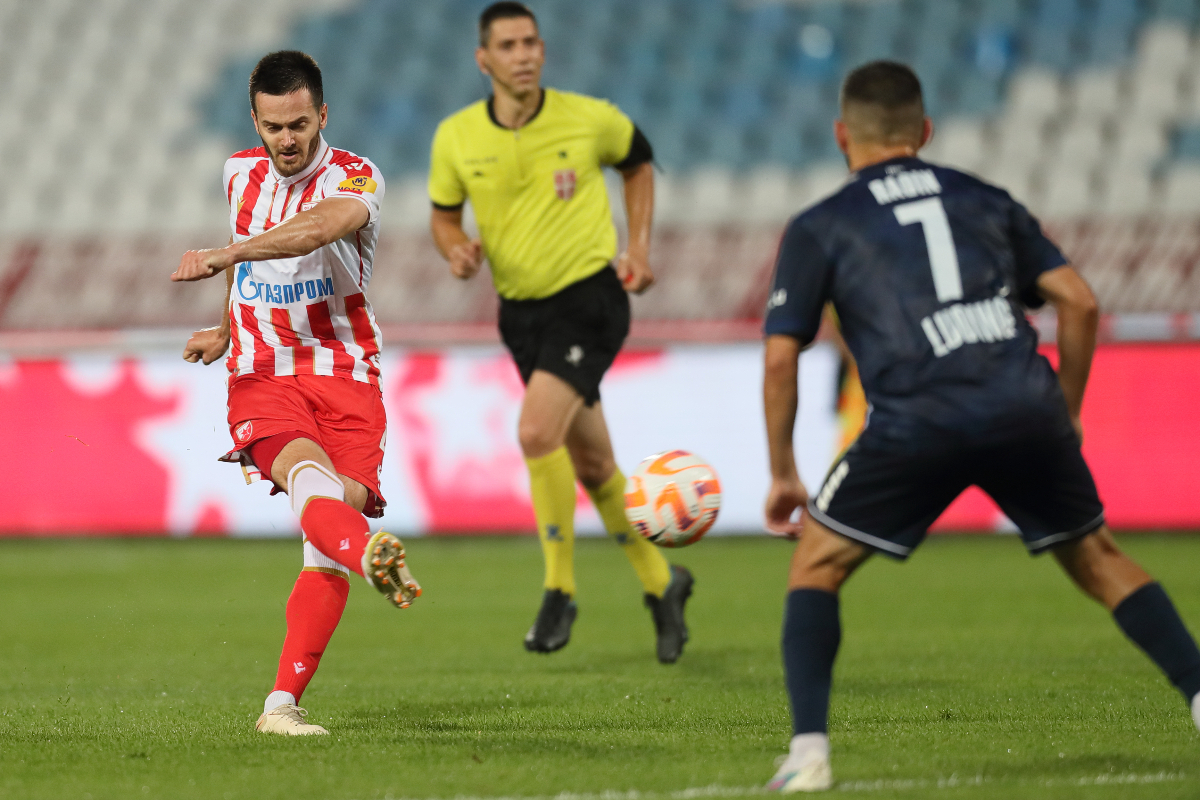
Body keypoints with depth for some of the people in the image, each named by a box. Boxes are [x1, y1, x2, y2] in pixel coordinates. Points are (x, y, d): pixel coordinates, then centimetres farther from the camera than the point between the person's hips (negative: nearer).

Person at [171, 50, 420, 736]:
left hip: (345, 377, -1)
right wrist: (227, 330, 45)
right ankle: (376, 561, -66)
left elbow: (317, 228, -30)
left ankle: (283, 704, -13)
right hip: (261, 376, 1)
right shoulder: (241, 174, 11)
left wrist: (225, 256, -42)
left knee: (328, 537, -17)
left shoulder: (356, 179, -5)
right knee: (311, 478, -32)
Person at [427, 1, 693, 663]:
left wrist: (639, 247, 4)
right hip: (521, 310, 4)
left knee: (536, 432, -24)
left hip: (589, 295, -4)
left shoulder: (589, 119, -9)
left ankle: (559, 589, -11)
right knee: (590, 464, 12)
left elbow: (638, 161, 12)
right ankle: (659, 583, 33)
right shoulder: (456, 138, -4)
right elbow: (443, 214, 11)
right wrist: (457, 250, -12)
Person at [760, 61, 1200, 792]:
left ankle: (809, 750, 0)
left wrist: (783, 473, 20)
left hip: (918, 421, -3)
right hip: (1026, 409, 3)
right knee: (1097, 558, 22)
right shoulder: (986, 201, 24)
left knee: (817, 564, 14)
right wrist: (1066, 417, 27)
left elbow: (781, 357, 10)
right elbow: (1079, 301, 17)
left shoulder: (819, 228, 16)